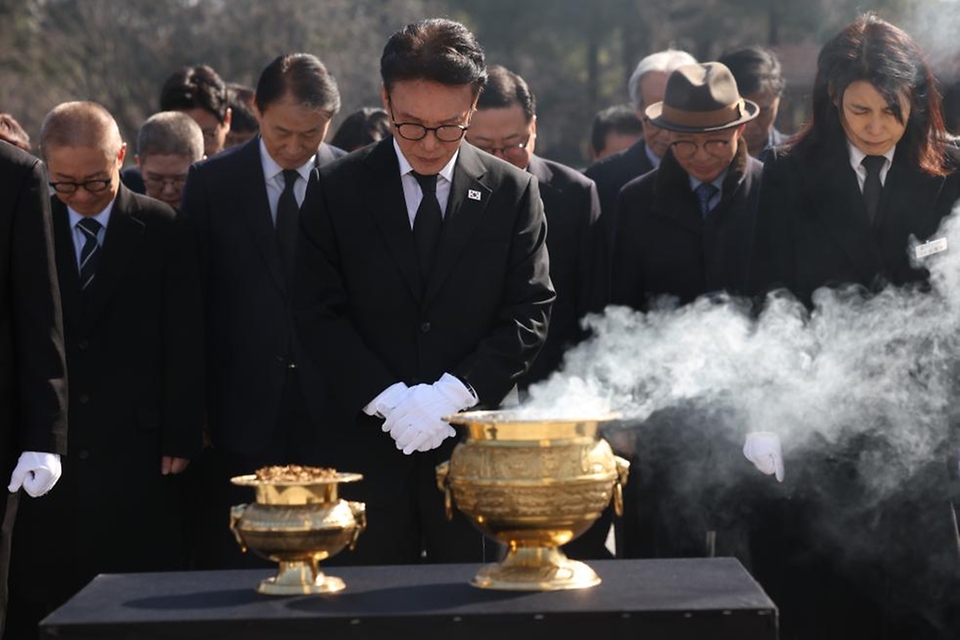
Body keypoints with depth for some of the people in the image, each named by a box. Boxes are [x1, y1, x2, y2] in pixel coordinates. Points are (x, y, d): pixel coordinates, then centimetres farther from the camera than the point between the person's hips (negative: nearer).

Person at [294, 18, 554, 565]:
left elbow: (529, 315, 0)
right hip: (369, 444, 0)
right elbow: (319, 314, 0)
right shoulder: (339, 191, 3)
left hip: (478, 443, 0)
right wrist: (389, 399, -12)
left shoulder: (513, 192, 4)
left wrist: (450, 394, -12)